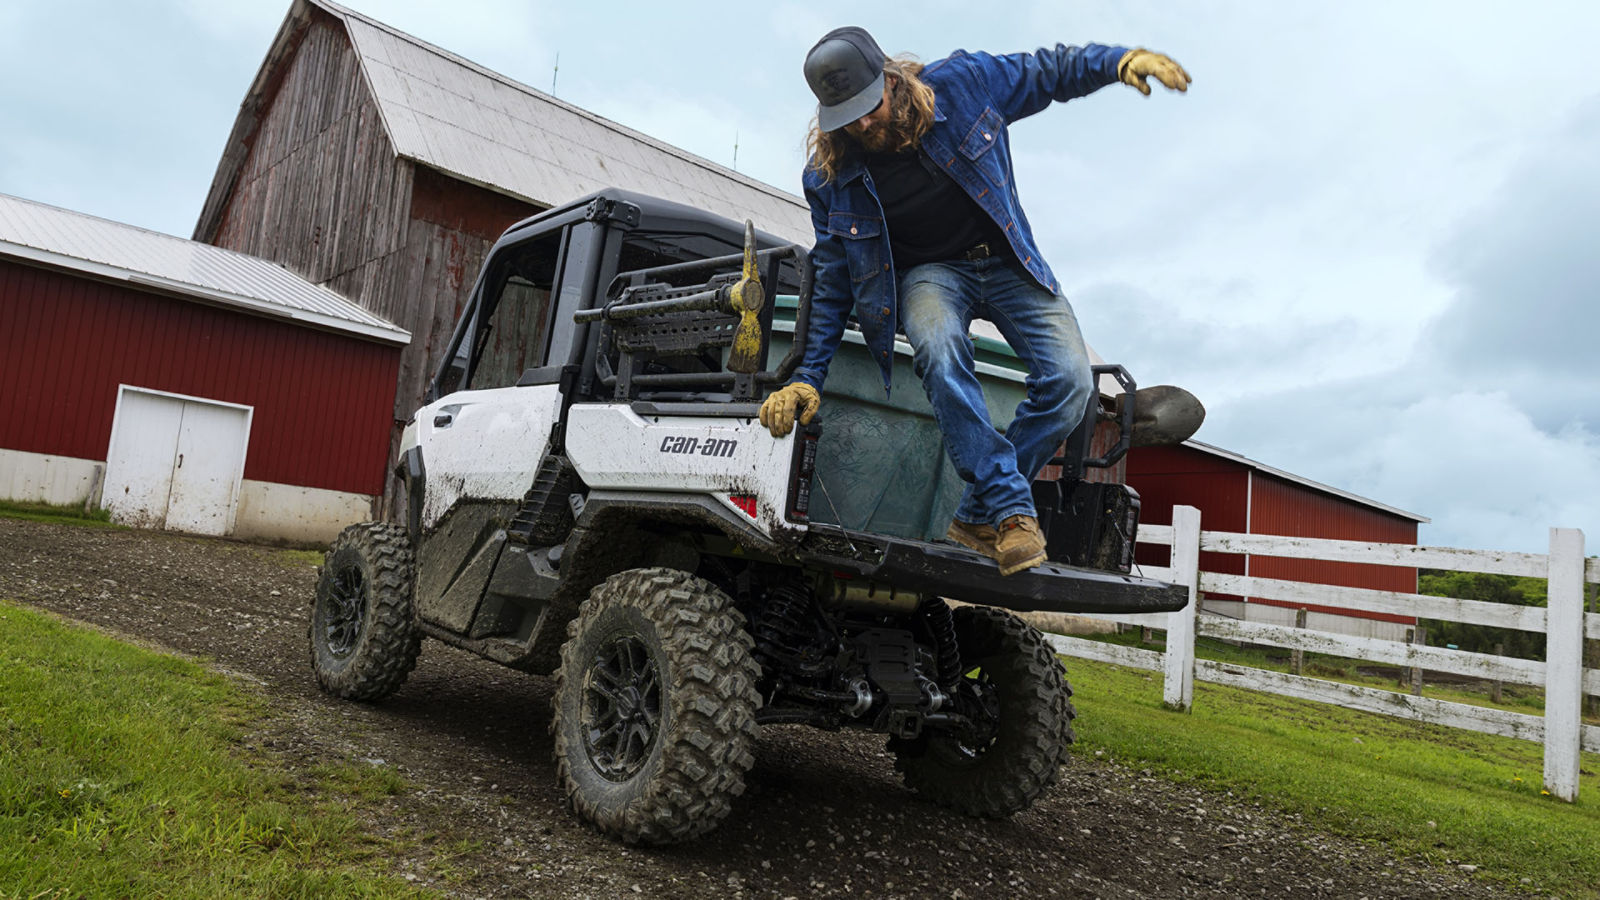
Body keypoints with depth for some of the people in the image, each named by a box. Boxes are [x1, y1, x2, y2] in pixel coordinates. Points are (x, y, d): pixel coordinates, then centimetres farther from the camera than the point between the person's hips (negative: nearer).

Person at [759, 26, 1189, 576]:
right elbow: (832, 283, -3)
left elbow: (1049, 72, 5)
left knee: (1069, 379, -22)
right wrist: (808, 376, -9)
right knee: (937, 347, -38)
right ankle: (1011, 509, -32)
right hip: (928, 274, -1)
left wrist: (1120, 60, -11)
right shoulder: (829, 178, -10)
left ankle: (979, 517, -13)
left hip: (1007, 263, 2)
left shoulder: (961, 83, -12)